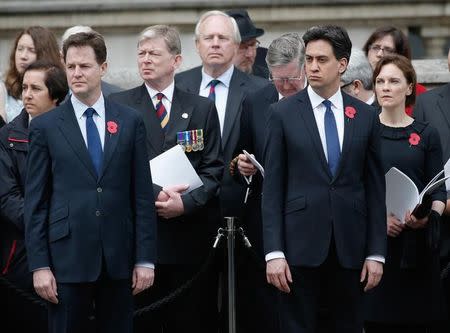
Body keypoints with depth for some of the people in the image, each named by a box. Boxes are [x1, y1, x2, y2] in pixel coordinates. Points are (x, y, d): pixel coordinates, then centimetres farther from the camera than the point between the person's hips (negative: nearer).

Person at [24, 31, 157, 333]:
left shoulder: (130, 122, 7)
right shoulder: (45, 126, 3)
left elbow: (143, 194, 6)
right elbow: (35, 201, 2)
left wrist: (145, 259, 1)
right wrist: (39, 265, -4)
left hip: (119, 259, 1)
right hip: (68, 259, -1)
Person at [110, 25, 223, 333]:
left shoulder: (202, 108, 11)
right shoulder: (119, 106, 5)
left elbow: (213, 169, 5)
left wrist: (186, 203, -11)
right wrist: (155, 194, -14)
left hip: (191, 235, 1)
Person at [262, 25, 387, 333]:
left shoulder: (366, 116, 7)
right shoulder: (283, 113, 2)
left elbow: (375, 189, 8)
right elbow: (272, 188, -1)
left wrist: (376, 253, 3)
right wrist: (274, 252, -8)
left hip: (350, 247, 2)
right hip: (301, 245, -2)